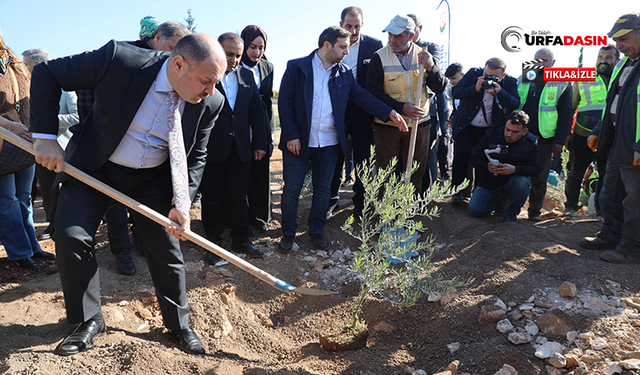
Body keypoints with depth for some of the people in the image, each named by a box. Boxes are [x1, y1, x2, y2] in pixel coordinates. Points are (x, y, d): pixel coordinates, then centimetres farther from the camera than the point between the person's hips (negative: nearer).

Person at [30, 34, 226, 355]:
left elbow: (195, 156, -5)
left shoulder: (209, 103, -19)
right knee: (70, 236, -9)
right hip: (95, 167, -1)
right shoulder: (119, 59, -28)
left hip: (153, 178, 1)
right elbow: (45, 74, -15)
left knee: (166, 248, 3)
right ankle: (89, 320, 15)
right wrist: (45, 137, -20)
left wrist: (182, 203, -18)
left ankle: (179, 324, 24)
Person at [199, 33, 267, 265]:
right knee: (212, 198, 7)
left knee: (238, 196, 12)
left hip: (240, 148, 4)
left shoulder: (246, 76, 10)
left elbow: (256, 110, 12)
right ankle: (214, 243, 21)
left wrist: (260, 143, 9)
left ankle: (240, 239, 25)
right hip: (211, 148, -4)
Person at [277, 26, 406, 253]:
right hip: (298, 141, -3)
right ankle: (288, 233, 22)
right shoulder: (296, 68, -4)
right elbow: (284, 103, -6)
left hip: (329, 143, 4)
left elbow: (362, 96, 4)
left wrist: (390, 113, -9)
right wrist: (291, 136, -13)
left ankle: (317, 230, 29)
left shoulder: (344, 73, 7)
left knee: (323, 189, 12)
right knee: (291, 189, 5)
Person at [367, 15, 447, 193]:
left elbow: (440, 88, 0)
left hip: (419, 123, 3)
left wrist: (431, 67, -18)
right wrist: (401, 107, -20)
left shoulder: (424, 55, 3)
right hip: (388, 124, -2)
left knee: (417, 172, 11)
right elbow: (373, 92, -10)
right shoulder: (379, 57, -7)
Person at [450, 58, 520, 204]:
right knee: (462, 152, -14)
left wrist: (499, 92, -32)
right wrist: (475, 88, -27)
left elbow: (515, 106, -18)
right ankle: (457, 190, 2)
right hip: (466, 125, -1)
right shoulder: (473, 74, -5)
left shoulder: (510, 83, -6)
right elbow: (455, 92, -12)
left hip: (489, 128, 1)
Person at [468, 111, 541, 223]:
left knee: (522, 181, -35)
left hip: (512, 183, -1)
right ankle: (502, 201, 18)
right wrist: (487, 167, -29)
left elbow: (535, 168, -13)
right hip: (488, 184, 2)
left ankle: (511, 213, -8)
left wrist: (515, 169, -34)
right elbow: (474, 159, -6)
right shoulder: (491, 134, -8)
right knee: (475, 210, -17)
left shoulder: (530, 142, -7)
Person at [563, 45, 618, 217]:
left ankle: (602, 207, 26)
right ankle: (571, 206, 18)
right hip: (583, 136, -2)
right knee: (576, 173, 2)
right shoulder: (583, 79, 4)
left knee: (607, 175, 10)